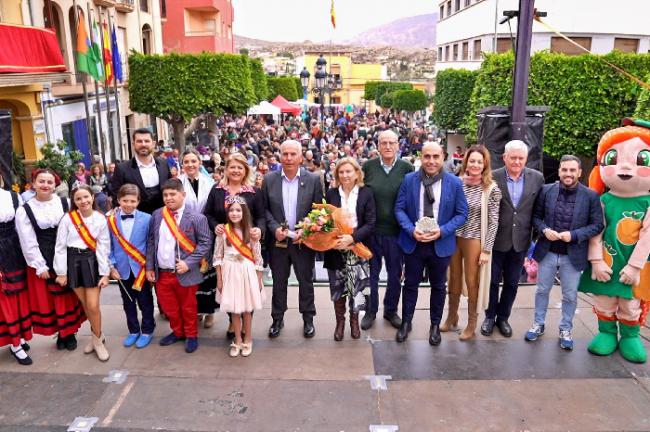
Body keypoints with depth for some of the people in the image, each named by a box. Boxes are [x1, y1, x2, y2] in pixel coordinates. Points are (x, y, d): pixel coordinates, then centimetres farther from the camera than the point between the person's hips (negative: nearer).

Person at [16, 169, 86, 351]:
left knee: (69, 297, 10)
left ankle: (70, 332, 27)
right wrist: (40, 266, -8)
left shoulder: (65, 204, -1)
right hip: (41, 261, -1)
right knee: (46, 300, 8)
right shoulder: (24, 210, -4)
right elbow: (28, 243, -5)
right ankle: (60, 333, 24)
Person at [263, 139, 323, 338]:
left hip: (303, 240, -1)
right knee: (279, 282, 13)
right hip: (277, 240, 1)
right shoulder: (269, 179, 0)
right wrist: (275, 228, -13)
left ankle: (308, 318, 27)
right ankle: (277, 319, 28)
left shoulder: (313, 180, -4)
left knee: (306, 281, 11)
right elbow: (265, 209, 1)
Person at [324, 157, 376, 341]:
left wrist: (352, 238, -20)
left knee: (356, 288, 3)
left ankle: (354, 320, 28)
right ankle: (340, 321, 28)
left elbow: (370, 223, -7)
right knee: (337, 288, 7)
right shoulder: (331, 194, 4)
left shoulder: (366, 193, -2)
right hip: (335, 249, 1)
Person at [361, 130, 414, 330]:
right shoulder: (368, 166, -2)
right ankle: (371, 310, 29)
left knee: (395, 274, 13)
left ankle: (391, 310, 32)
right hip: (372, 230, 0)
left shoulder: (407, 168, -3)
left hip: (396, 231, 0)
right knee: (371, 272, 12)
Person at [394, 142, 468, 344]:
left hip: (441, 244, 0)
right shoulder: (409, 180, -4)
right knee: (411, 284, 13)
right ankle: (406, 322, 30)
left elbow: (461, 214, -4)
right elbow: (399, 208, -2)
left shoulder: (455, 183, -6)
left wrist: (442, 231, -18)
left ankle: (435, 325, 32)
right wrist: (411, 230, -17)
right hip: (413, 242, 0)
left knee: (438, 286, 15)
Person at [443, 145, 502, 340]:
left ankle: (471, 324, 24)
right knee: (454, 279, 15)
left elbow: (493, 222, -7)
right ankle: (452, 316, 34)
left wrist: (486, 250, -9)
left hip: (474, 241, -3)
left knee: (472, 282, 7)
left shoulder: (492, 189, -8)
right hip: (454, 237, 3)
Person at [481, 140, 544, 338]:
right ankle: (490, 316, 30)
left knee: (512, 283, 15)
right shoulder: (493, 177, -10)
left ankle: (503, 317, 33)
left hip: (520, 241, 2)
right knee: (493, 281, 11)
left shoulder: (537, 178, -3)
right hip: (497, 239, -2)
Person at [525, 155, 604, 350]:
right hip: (547, 252, 1)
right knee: (542, 290, 15)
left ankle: (565, 330, 31)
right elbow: (536, 216, 4)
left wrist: (574, 235, -19)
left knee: (570, 295, 12)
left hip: (573, 255, -1)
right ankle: (538, 325, 33)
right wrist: (544, 230, -15)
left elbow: (598, 225, -6)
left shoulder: (591, 195, -7)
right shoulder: (546, 190, -3)